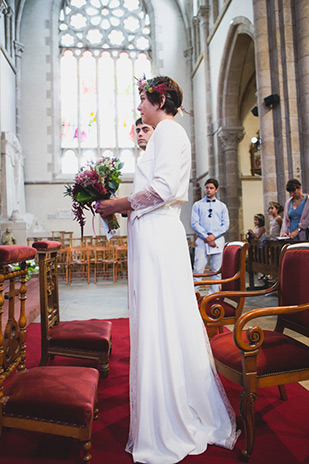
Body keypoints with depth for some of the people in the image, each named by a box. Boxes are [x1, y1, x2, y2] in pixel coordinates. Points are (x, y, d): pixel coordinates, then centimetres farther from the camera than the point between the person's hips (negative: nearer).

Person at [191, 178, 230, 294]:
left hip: (218, 240, 2)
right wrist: (206, 237, -11)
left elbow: (226, 225, 7)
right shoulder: (197, 205, 11)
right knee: (198, 269, -8)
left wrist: (213, 236, -9)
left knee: (216, 270, 3)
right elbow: (194, 223, 1)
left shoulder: (222, 206, 16)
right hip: (202, 241, -2)